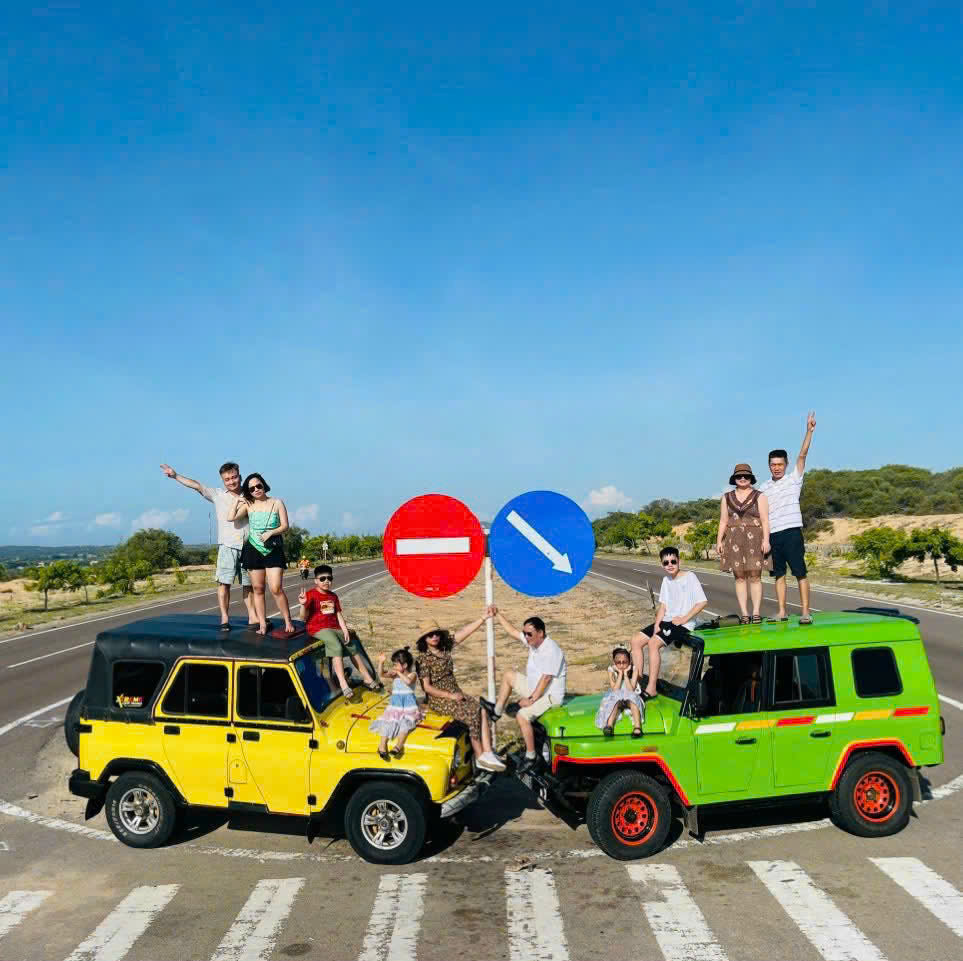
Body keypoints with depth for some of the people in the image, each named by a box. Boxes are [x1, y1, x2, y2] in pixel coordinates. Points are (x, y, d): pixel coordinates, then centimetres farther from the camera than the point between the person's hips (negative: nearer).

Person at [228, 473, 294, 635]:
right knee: (257, 589, 4)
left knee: (276, 588, -12)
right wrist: (238, 500, -2)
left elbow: (285, 526, 0)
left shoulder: (277, 503, 3)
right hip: (253, 550, 2)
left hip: (274, 550, -2)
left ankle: (288, 622, -1)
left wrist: (270, 532, -15)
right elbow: (230, 517, -8)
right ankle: (262, 624, 10)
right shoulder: (248, 505, 6)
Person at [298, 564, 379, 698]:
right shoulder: (311, 595, -6)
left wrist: (345, 630, -1)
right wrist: (303, 605, -33)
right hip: (318, 629, -8)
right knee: (337, 647, -30)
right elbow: (304, 617, -12)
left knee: (353, 647, 8)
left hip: (334, 628, 8)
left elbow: (339, 614, 12)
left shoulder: (333, 596, 16)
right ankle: (343, 685, -35)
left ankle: (368, 679, 20)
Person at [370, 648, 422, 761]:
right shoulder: (395, 674, 8)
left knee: (405, 724, -23)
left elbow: (408, 681, -26)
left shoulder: (412, 674, -4)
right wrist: (381, 662, -18)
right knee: (388, 723, -15)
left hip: (409, 706, -3)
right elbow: (382, 674, -4)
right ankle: (382, 746, -18)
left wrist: (399, 673, -17)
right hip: (395, 705, 3)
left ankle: (398, 746, -29)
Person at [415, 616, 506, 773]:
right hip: (438, 700, -6)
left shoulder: (445, 648, 9)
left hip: (455, 693, 6)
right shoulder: (422, 659, -7)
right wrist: (450, 695, -17)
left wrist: (484, 617, -2)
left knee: (482, 709, -16)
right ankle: (480, 757, -16)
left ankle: (487, 752, -21)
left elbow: (466, 631, 4)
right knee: (471, 714, -24)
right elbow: (427, 687, -11)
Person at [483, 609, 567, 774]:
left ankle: (531, 757, -16)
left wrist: (531, 700, -26)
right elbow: (512, 630, 9)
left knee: (522, 716, -27)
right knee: (508, 675, 16)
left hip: (550, 694, -10)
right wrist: (498, 614, 3)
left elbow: (545, 679, -28)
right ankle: (497, 710, 21)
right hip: (534, 687, 10)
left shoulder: (551, 651, -26)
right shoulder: (533, 641, 1)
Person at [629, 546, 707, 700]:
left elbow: (702, 601, -15)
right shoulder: (666, 580, 14)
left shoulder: (689, 577, -8)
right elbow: (663, 605, 12)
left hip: (683, 623, -8)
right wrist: (657, 624, -4)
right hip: (667, 620, 8)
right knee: (636, 641, -5)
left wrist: (684, 619, -16)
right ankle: (638, 681, -2)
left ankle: (651, 688, -22)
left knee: (653, 643, -28)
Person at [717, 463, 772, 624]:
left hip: (754, 539, -2)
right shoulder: (727, 498, 11)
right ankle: (744, 614, 3)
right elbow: (723, 521, 11)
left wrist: (766, 540, -14)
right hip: (734, 541, 2)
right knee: (739, 577, 0)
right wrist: (719, 541, 2)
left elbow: (765, 520, -3)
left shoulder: (759, 497, 4)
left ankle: (756, 612, 0)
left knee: (755, 576, -4)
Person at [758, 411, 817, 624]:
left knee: (800, 573, -5)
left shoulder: (794, 479, 5)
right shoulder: (763, 488, 14)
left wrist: (809, 431, -15)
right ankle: (782, 612, 13)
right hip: (772, 535, 4)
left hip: (791, 532, -4)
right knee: (779, 574, 8)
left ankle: (805, 612, -4)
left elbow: (802, 455, -6)